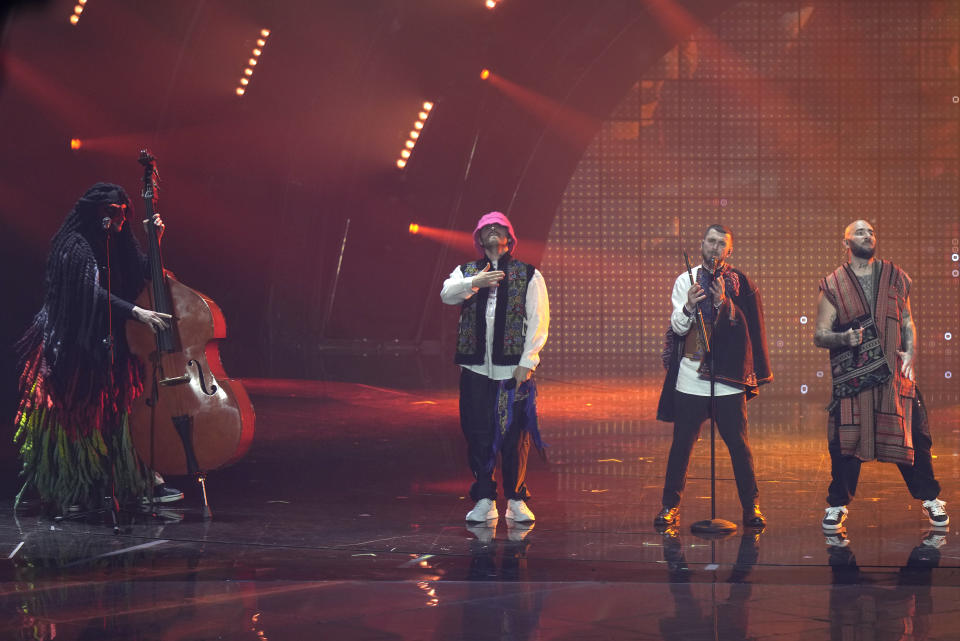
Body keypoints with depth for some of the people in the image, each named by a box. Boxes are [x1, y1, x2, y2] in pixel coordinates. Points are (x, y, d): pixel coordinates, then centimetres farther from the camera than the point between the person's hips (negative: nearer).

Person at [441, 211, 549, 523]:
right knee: (478, 434, 2)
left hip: (513, 369, -2)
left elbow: (538, 321, 2)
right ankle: (484, 500, 11)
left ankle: (516, 500, 11)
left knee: (515, 436, -1)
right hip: (475, 369, 2)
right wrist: (475, 282, -23)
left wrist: (527, 361, -7)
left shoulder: (529, 275, 8)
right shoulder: (466, 272, 14)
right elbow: (447, 295, -6)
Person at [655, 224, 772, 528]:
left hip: (729, 378, -1)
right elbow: (678, 327, -1)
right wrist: (688, 306, -22)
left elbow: (746, 326, -3)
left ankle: (751, 506, 10)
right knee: (682, 443, 3)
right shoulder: (685, 281, 6)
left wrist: (725, 304, -19)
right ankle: (670, 505, 12)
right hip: (691, 376, 1)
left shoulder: (739, 282, 4)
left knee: (738, 443, 0)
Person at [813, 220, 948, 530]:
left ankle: (930, 499, 17)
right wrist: (844, 338, -20)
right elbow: (819, 335, 1)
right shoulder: (833, 285, 2)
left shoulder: (894, 276, 10)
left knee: (912, 435, 2)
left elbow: (907, 319, 14)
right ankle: (837, 504, 14)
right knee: (846, 440, -1)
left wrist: (910, 351, -2)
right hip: (851, 375, -2)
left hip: (894, 372, 2)